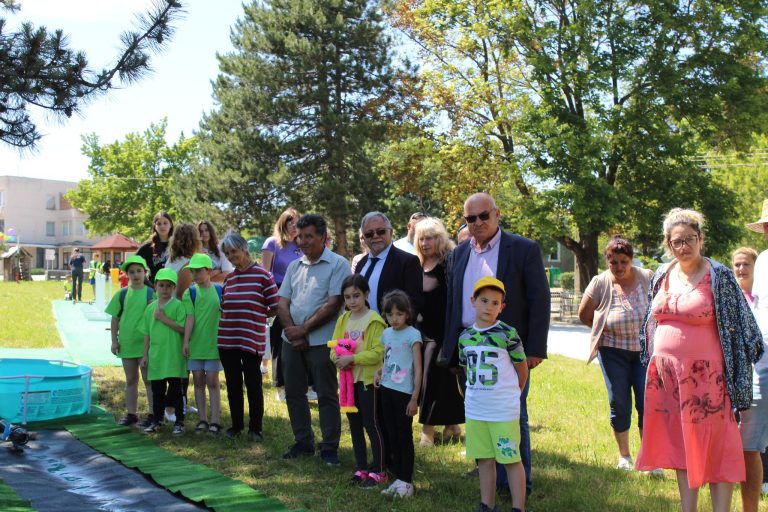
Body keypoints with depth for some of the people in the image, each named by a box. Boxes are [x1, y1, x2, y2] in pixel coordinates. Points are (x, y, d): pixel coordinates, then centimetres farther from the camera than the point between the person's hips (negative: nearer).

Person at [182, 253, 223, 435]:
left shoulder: (218, 290, 1)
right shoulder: (190, 292, 0)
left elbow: (224, 315, 6)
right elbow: (190, 318, -6)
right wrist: (185, 341, -13)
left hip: (213, 343, -1)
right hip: (195, 344, 1)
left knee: (212, 381, 0)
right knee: (198, 382, 8)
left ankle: (215, 421, 3)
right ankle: (202, 420, 15)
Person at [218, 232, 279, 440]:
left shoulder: (262, 275, -6)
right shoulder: (229, 278, 10)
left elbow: (275, 307, -5)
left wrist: (256, 315, 1)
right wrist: (234, 316, 3)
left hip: (252, 340, -5)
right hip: (227, 340, 5)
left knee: (253, 385, 4)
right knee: (233, 384, 12)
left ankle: (255, 428, 17)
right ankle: (236, 424, 26)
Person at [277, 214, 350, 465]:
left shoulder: (338, 265, -5)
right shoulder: (294, 266, 14)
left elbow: (333, 304, -14)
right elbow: (282, 303, 9)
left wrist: (304, 329, -13)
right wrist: (291, 330, -8)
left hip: (321, 340, -6)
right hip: (292, 340, 6)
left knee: (327, 395, 0)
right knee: (293, 393, 11)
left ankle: (329, 447, 9)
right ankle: (303, 442, 24)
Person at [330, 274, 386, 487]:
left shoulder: (374, 320, -11)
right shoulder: (343, 320, 10)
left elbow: (377, 353, -18)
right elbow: (334, 347, 8)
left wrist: (352, 359, -24)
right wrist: (337, 358, -13)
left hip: (368, 379, -7)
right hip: (348, 378, 7)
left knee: (371, 424, -2)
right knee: (355, 425, 12)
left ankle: (379, 471, 6)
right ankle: (361, 468, 22)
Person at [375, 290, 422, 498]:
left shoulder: (413, 335, -10)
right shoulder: (386, 333, 8)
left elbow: (418, 369, -11)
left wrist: (415, 398, -14)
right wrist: (379, 372, 0)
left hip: (404, 392, -6)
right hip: (387, 390, 6)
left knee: (404, 436, 1)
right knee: (392, 435, 11)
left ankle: (406, 481, 9)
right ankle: (398, 478, 21)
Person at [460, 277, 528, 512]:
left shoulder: (508, 334, -11)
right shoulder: (465, 337, 4)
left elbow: (522, 369, -2)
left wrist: (509, 395, 8)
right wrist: (476, 394, 12)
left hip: (504, 411, -5)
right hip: (475, 410, 5)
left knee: (511, 459, 1)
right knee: (484, 459, 13)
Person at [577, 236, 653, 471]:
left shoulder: (647, 278, -4)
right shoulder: (600, 283, -4)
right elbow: (584, 314, 7)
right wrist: (606, 328, 9)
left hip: (645, 348, 0)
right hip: (613, 350, 0)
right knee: (619, 404, 4)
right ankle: (624, 456, 19)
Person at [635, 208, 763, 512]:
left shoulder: (719, 277, -8)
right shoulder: (662, 276, 8)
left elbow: (739, 327, -6)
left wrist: (735, 376, -9)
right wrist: (651, 366, 18)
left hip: (704, 376, -5)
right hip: (666, 374, 5)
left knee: (715, 450, 0)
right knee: (681, 446, 13)